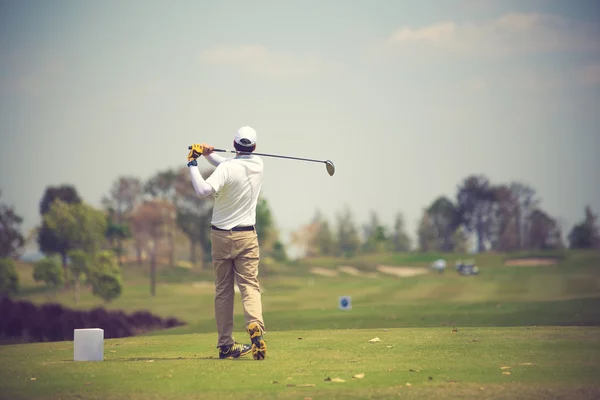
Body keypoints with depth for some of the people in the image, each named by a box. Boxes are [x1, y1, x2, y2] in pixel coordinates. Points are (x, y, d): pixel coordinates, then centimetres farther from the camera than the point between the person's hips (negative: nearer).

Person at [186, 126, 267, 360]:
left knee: (223, 290, 7)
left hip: (221, 236, -2)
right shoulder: (258, 165, 1)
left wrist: (193, 164, -20)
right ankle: (255, 326, -31)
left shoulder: (227, 169, -17)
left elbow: (203, 190, -31)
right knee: (250, 285, -3)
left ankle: (225, 345, 8)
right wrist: (209, 156, 3)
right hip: (247, 236, 2)